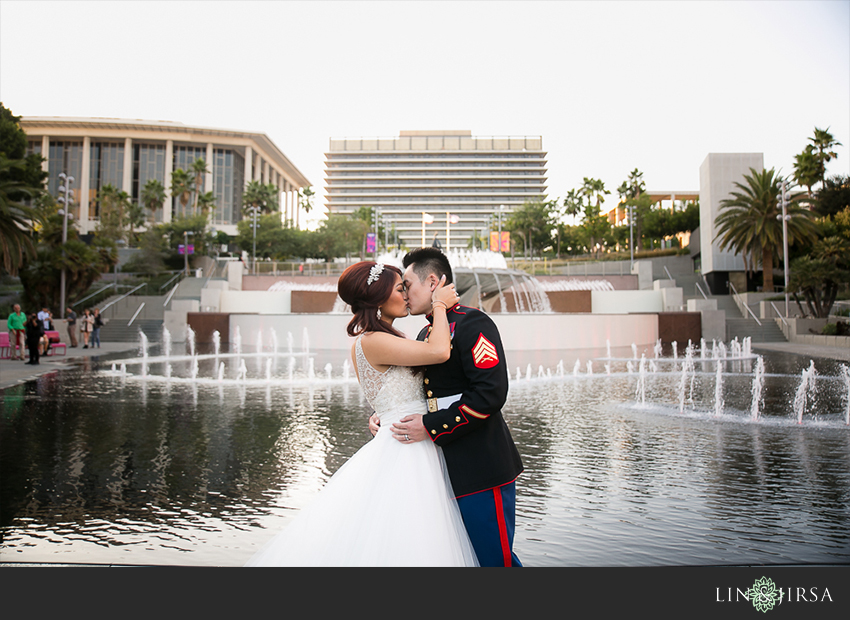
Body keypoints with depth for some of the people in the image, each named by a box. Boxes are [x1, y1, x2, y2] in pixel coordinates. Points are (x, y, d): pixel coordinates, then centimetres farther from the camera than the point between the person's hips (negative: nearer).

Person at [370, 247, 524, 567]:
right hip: (442, 470, 9)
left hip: (479, 471, -9)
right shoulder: (425, 334, 17)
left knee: (495, 558, -1)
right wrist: (383, 418, 6)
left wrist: (431, 427, -20)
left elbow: (490, 392, -23)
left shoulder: (473, 323, -12)